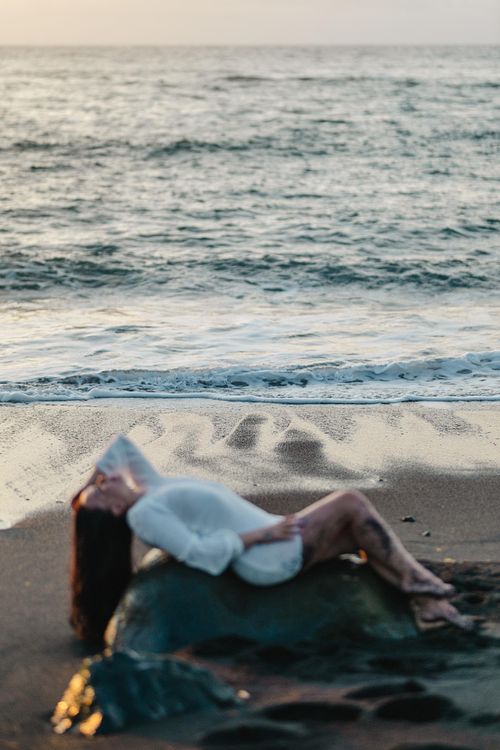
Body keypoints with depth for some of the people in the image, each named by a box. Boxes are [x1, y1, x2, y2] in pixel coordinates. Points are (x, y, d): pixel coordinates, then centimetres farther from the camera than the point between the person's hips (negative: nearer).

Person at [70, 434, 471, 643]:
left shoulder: (152, 489, 12)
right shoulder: (144, 515, -15)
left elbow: (122, 444, 25)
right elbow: (204, 554, -23)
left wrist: (87, 483, 15)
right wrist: (262, 534, -19)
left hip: (276, 544, 9)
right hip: (272, 558, -9)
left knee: (361, 535, 5)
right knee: (353, 502, -5)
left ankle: (429, 606, 6)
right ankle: (416, 578, 4)